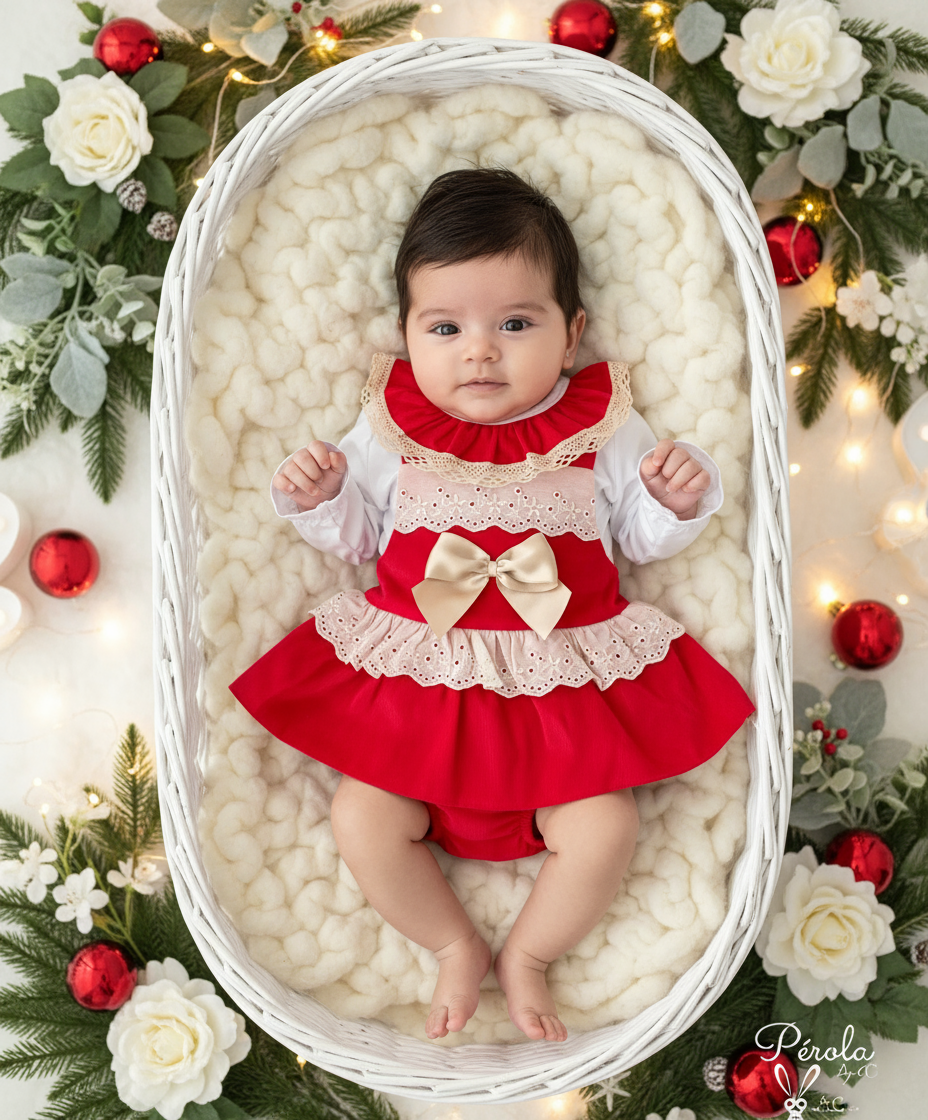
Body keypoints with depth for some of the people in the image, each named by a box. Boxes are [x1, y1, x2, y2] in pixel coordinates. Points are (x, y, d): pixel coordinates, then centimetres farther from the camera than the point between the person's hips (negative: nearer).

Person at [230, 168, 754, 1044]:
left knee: (604, 828, -14)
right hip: (415, 676, 1)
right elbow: (356, 535, 12)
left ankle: (527, 957, 16)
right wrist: (314, 498, -7)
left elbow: (640, 535, 9)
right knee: (362, 819, -13)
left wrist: (680, 498, -11)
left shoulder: (601, 429, 1)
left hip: (562, 681, 0)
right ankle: (456, 948, 14)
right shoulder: (391, 430, 2)